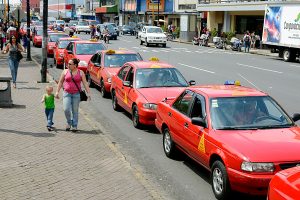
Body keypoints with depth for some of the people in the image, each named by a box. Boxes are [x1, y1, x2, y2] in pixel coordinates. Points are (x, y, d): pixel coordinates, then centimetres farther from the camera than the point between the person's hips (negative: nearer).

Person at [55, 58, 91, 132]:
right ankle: (69, 122, 14)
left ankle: (74, 126, 15)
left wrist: (88, 93, -9)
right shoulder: (65, 71, 4)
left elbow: (85, 83, 0)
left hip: (76, 94, -1)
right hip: (67, 93, 1)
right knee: (66, 109, -11)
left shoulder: (80, 73, 1)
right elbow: (60, 82, 10)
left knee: (75, 111, 3)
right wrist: (57, 92, 5)